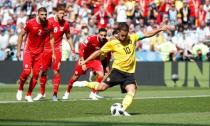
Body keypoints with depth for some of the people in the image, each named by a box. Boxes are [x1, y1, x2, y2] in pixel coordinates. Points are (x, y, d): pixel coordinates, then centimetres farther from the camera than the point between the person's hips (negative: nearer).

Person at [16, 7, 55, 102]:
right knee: (27, 71, -19)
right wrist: (18, 51, -6)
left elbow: (51, 38, 8)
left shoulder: (49, 25, -6)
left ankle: (29, 95, 13)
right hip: (29, 50, -3)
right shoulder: (30, 23, -16)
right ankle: (20, 89, 5)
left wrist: (53, 53, 7)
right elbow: (21, 35, -5)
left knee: (36, 74, -1)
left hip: (39, 52, 3)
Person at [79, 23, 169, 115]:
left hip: (129, 72, 3)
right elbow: (99, 52, 3)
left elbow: (147, 34, 6)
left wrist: (160, 29, -4)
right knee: (101, 87, -11)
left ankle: (122, 109, -20)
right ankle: (85, 84, 14)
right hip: (117, 70, -3)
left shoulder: (133, 38, 3)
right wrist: (85, 61, 3)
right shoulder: (112, 43, -4)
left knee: (132, 90, -19)